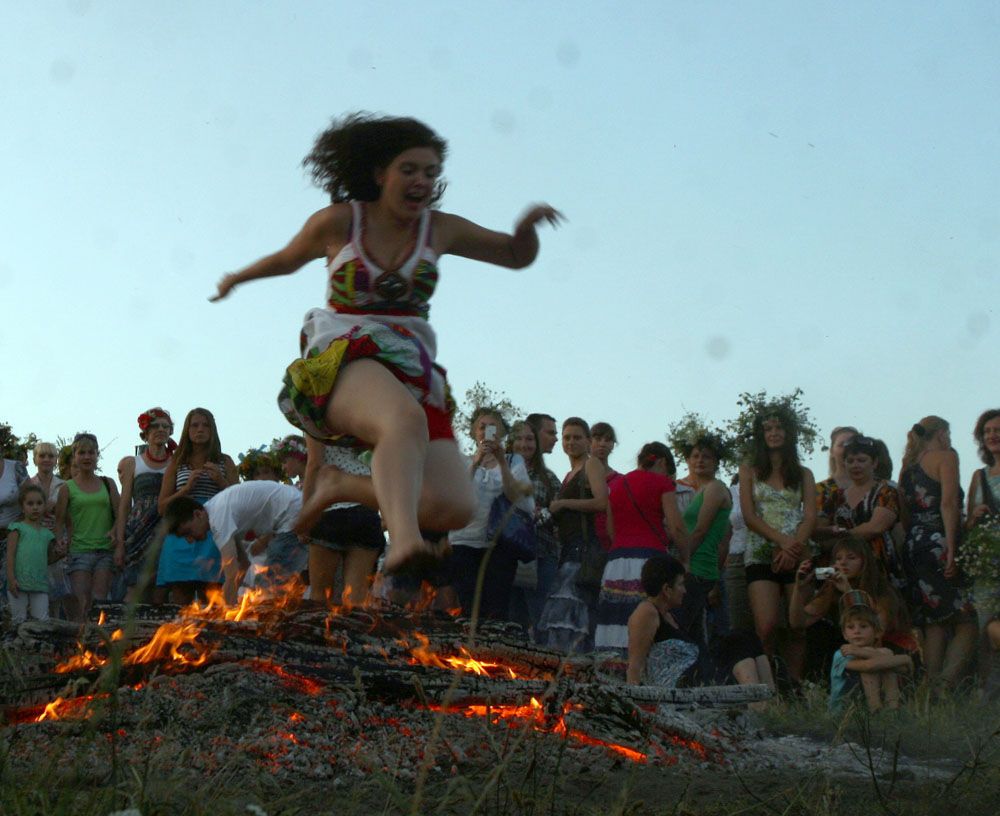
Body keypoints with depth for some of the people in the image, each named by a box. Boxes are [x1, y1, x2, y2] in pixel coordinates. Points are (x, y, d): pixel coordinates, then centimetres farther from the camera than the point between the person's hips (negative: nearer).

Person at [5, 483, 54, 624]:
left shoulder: (47, 533, 15)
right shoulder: (18, 528, 2)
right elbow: (10, 554, -4)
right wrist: (11, 578, -13)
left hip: (40, 585, 3)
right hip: (19, 583, -3)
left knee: (42, 620, -2)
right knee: (19, 620, 1)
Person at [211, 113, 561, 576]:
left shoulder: (441, 230, 12)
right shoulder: (337, 222, 4)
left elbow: (518, 256, 23)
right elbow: (289, 258, 25)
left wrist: (527, 226, 1)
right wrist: (237, 278, 41)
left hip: (414, 373, 5)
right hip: (341, 360, -4)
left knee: (455, 507, -17)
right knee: (406, 417, -43)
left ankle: (339, 487, 4)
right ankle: (403, 538, -66)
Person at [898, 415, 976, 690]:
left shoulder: (909, 466, 20)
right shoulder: (946, 456, -1)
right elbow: (949, 504, -12)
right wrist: (951, 550, -18)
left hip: (913, 546, 8)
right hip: (938, 544, -8)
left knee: (933, 625, 7)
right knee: (967, 622, -9)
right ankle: (947, 685, -26)